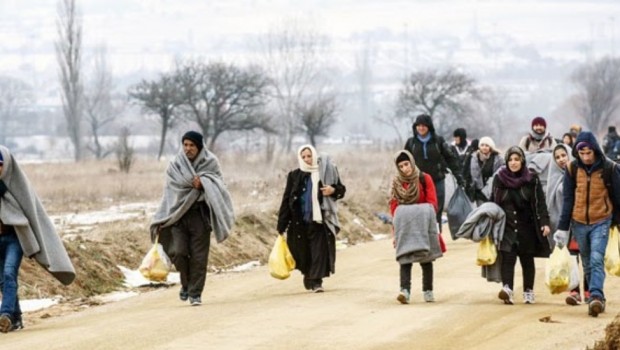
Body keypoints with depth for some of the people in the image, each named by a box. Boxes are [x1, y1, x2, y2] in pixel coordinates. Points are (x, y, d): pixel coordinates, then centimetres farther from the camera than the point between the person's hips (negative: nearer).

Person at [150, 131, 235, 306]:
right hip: (179, 213, 1)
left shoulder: (210, 163, 4)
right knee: (178, 252, -10)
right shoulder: (175, 164, 5)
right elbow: (176, 186, -4)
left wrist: (202, 183, -20)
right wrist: (195, 184, -12)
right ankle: (186, 283, 16)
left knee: (199, 257, -3)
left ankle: (195, 293, 5)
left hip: (200, 214, -1)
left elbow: (217, 184, -4)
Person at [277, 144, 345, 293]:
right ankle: (308, 278, 28)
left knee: (319, 250, -9)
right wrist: (282, 224, 0)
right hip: (299, 222, 1)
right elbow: (287, 199, 3)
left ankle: (316, 281, -9)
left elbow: (341, 189, 11)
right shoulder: (294, 176, 4)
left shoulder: (325, 172, 3)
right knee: (304, 252, 8)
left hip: (319, 219, -1)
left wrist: (333, 190, -14)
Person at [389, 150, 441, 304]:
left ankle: (428, 291, 15)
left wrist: (426, 215, -22)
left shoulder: (424, 179, 1)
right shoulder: (396, 183, 8)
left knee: (426, 259, 6)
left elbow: (432, 202, -3)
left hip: (423, 225, -1)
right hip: (404, 227, 1)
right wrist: (394, 232, -1)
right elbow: (393, 207, 6)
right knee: (405, 258, -13)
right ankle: (405, 290, -24)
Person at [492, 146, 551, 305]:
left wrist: (544, 222, -13)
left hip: (527, 226, 0)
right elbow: (493, 202, 7)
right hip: (507, 225, 0)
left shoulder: (531, 179, -1)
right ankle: (507, 289, -26)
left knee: (527, 259, 8)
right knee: (507, 257, -15)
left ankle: (528, 291, 18)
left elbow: (540, 202, -3)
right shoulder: (499, 178, 2)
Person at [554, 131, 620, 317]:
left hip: (601, 223, -3)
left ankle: (596, 296, -28)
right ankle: (597, 299, 17)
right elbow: (567, 200, 3)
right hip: (579, 223, 3)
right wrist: (562, 228, 1)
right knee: (587, 263, 9)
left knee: (597, 260, -19)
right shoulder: (572, 169, 0)